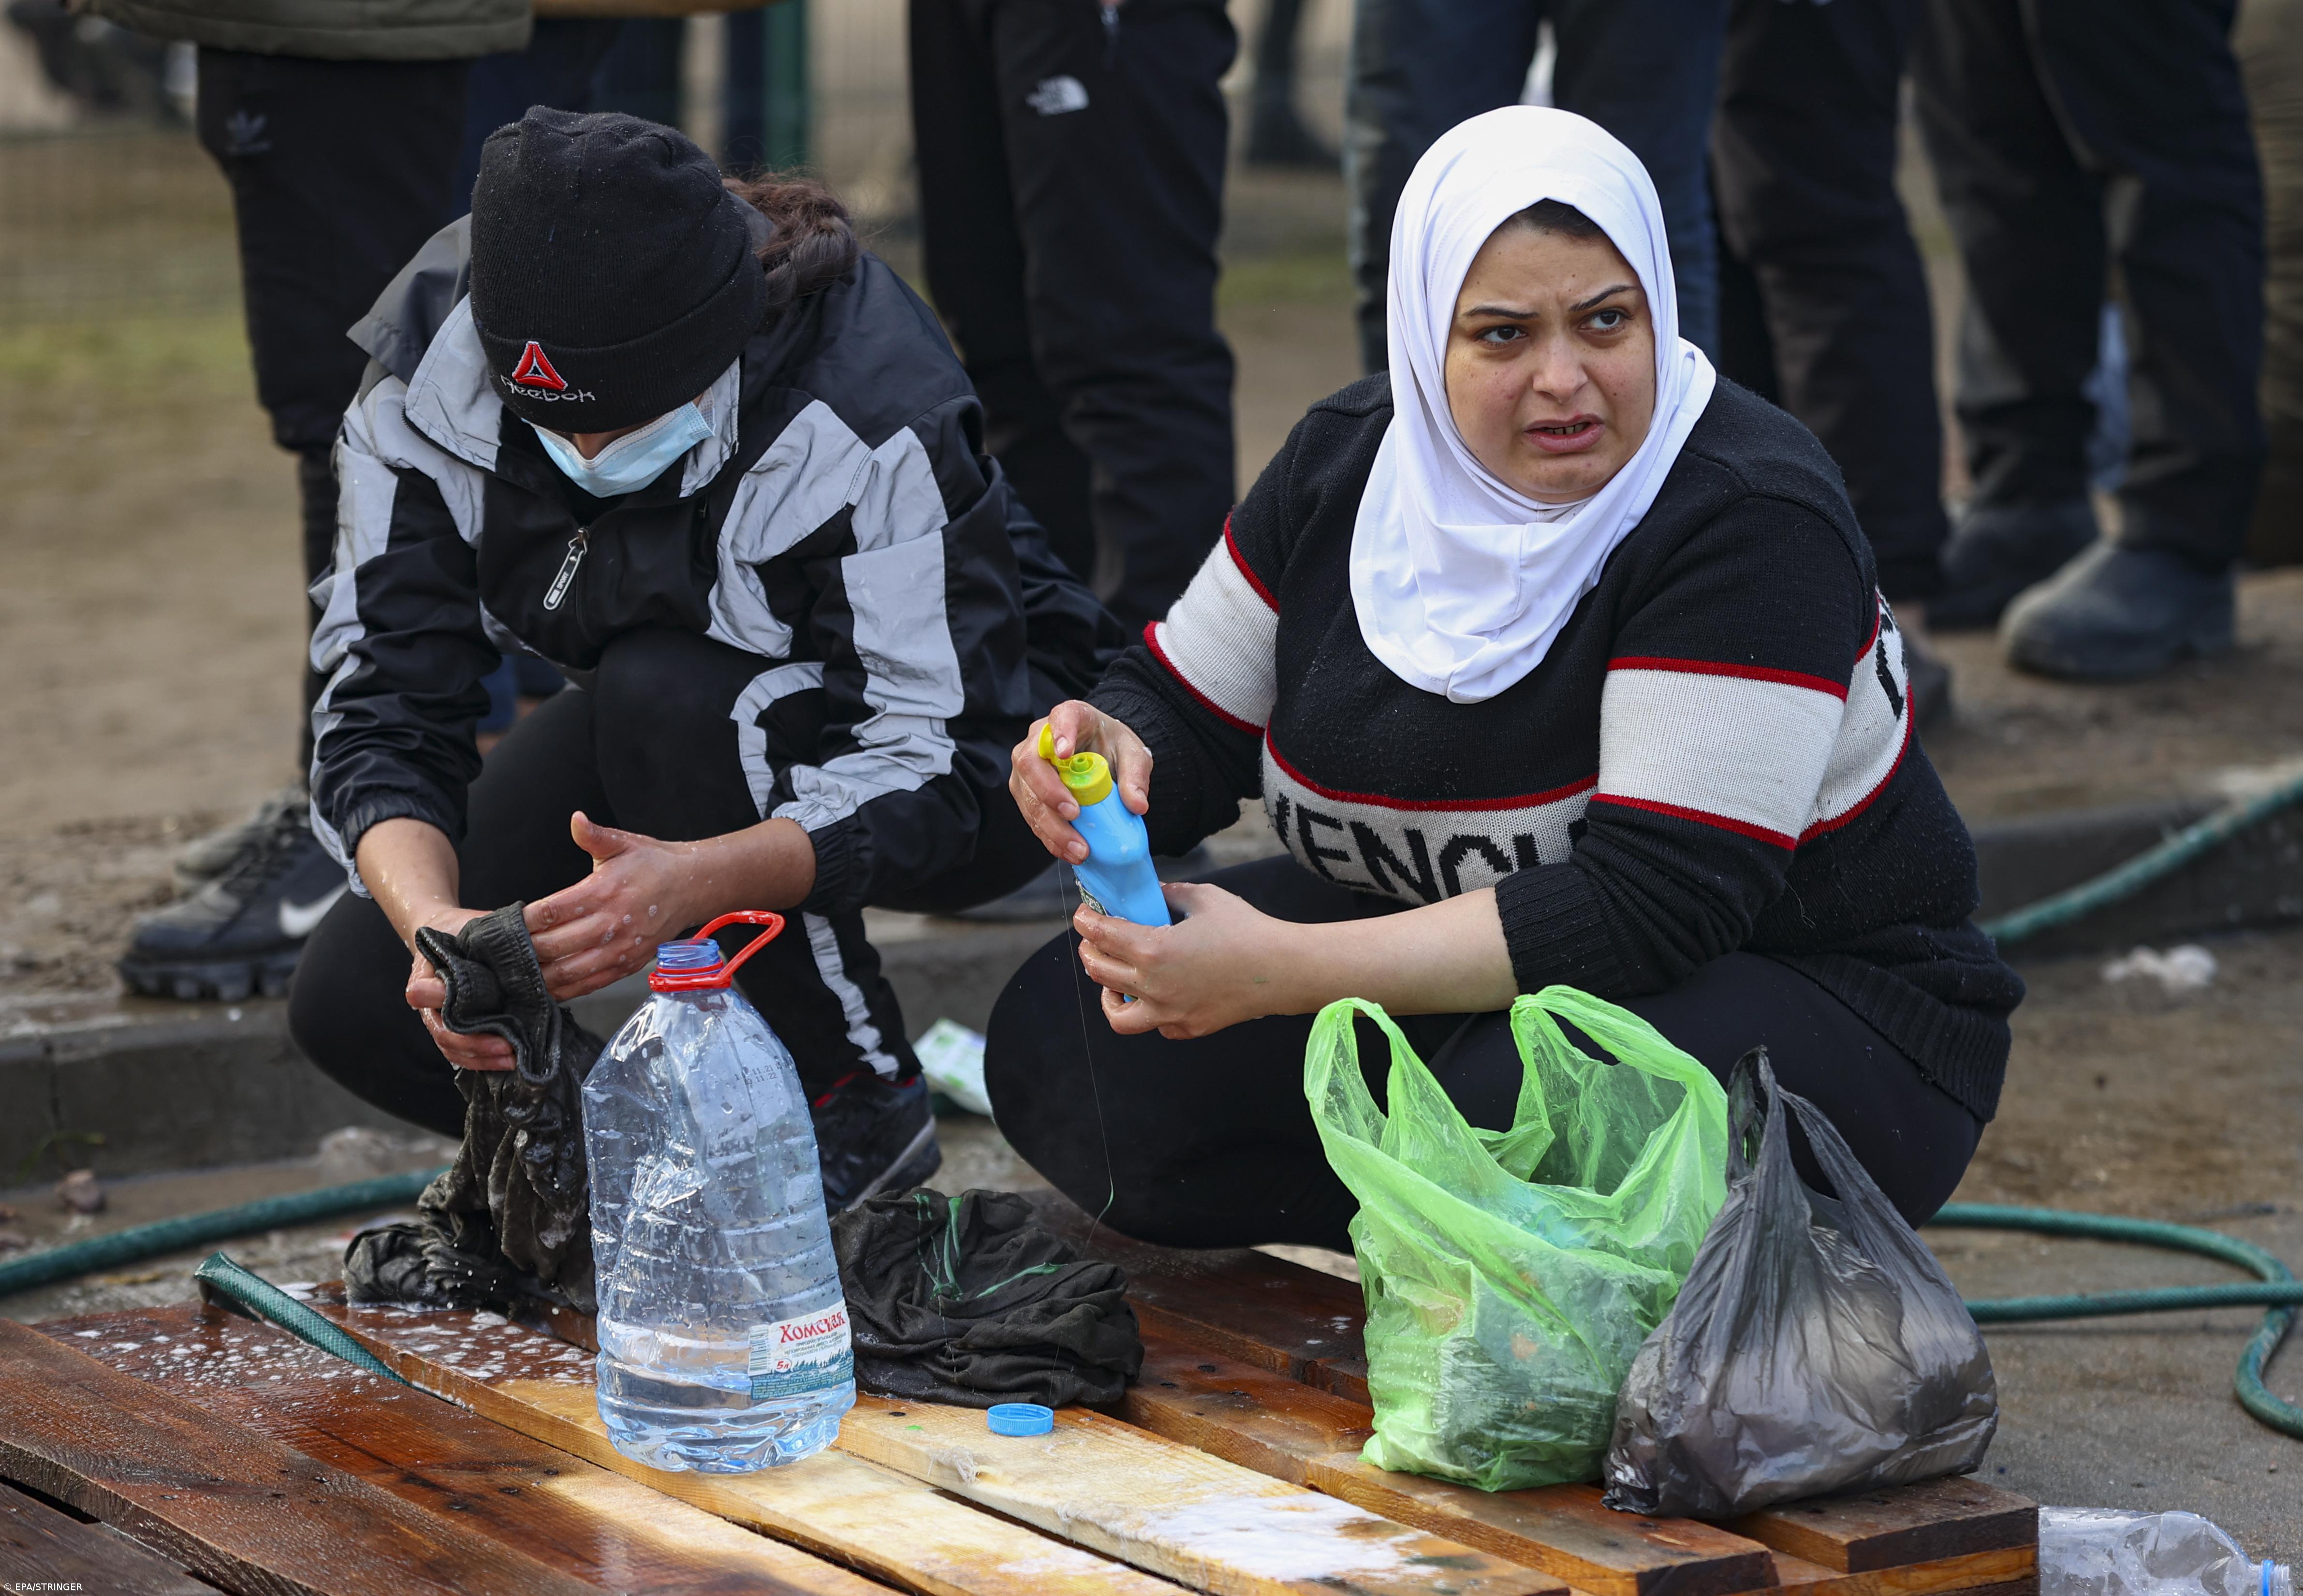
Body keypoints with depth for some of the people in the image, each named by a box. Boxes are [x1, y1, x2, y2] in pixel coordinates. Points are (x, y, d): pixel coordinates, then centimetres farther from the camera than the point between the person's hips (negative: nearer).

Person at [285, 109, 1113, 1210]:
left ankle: (857, 1106, -15)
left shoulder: (869, 413, -34)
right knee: (355, 1002, -14)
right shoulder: (430, 377, -22)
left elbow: (935, 772, -34)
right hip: (665, 730, 5)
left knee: (665, 696, -36)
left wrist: (694, 881, -52)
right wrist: (431, 917, -43)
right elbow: (382, 704, -22)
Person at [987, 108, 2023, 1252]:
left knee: (1523, 1110, -38)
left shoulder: (1747, 520, -23)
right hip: (1446, 963, 6)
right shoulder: (1350, 460, -2)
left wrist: (1278, 969, -34)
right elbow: (1185, 716, 8)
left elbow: (1654, 908, -30)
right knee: (1057, 1037, -10)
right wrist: (1107, 754, -20)